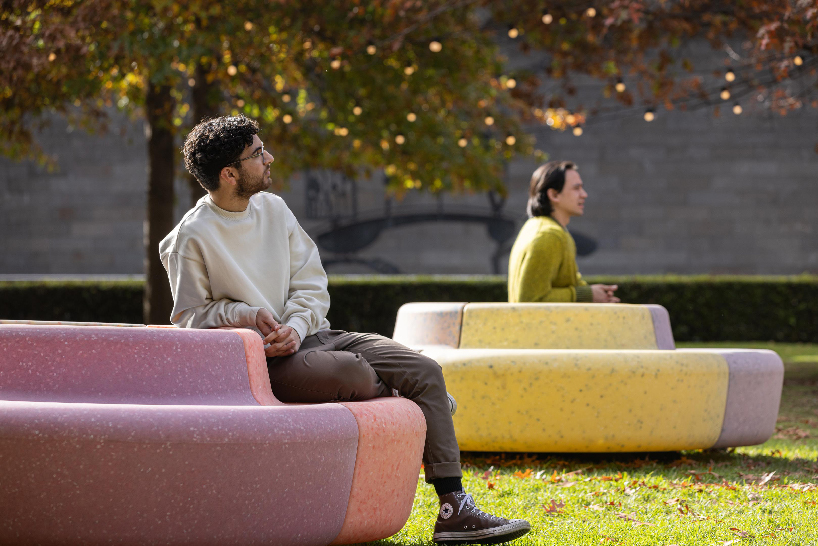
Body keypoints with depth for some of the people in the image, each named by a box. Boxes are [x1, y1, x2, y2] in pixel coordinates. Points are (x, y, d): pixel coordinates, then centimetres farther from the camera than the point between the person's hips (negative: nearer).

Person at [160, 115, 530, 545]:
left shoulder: (273, 208, 10)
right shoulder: (192, 238, -9)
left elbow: (311, 283, 10)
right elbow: (189, 315, -4)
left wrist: (295, 325, -10)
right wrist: (248, 315, -18)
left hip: (308, 335, 7)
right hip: (262, 360, -7)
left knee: (425, 371, -10)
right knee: (353, 372, -36)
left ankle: (453, 509, -13)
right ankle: (420, 406, 0)